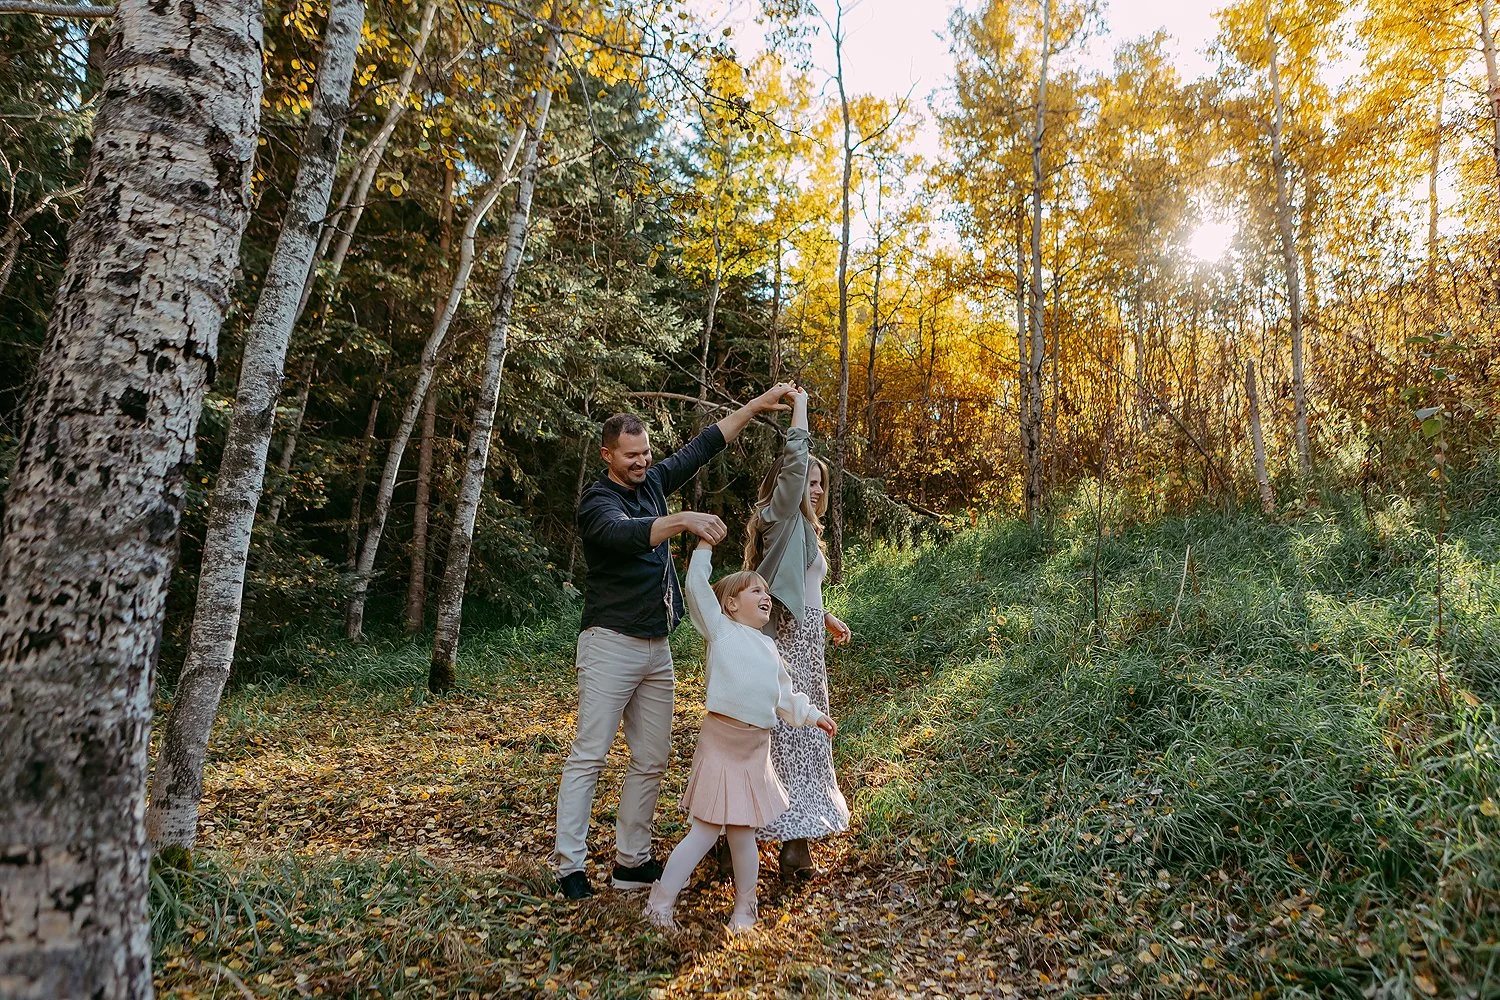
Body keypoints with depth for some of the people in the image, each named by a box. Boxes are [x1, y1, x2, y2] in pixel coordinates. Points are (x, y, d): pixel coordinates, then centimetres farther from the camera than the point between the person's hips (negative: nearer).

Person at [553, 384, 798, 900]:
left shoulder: (653, 482, 10)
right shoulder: (597, 501, -10)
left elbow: (702, 447, 14)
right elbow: (625, 534, -33)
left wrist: (756, 405, 11)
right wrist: (683, 520, -46)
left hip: (657, 647, 7)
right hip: (611, 644, -7)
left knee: (651, 760, 10)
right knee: (588, 757, -2)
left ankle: (632, 861, 20)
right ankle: (570, 866, 8)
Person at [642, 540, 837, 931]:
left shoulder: (768, 646, 19)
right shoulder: (720, 629, 1)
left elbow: (784, 695, 27)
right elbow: (697, 587, -9)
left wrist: (811, 715, 24)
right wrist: (704, 544, -8)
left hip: (756, 749, 5)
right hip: (719, 741, -5)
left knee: (742, 832, 11)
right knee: (705, 831, -2)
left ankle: (744, 909, 27)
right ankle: (660, 903, 11)